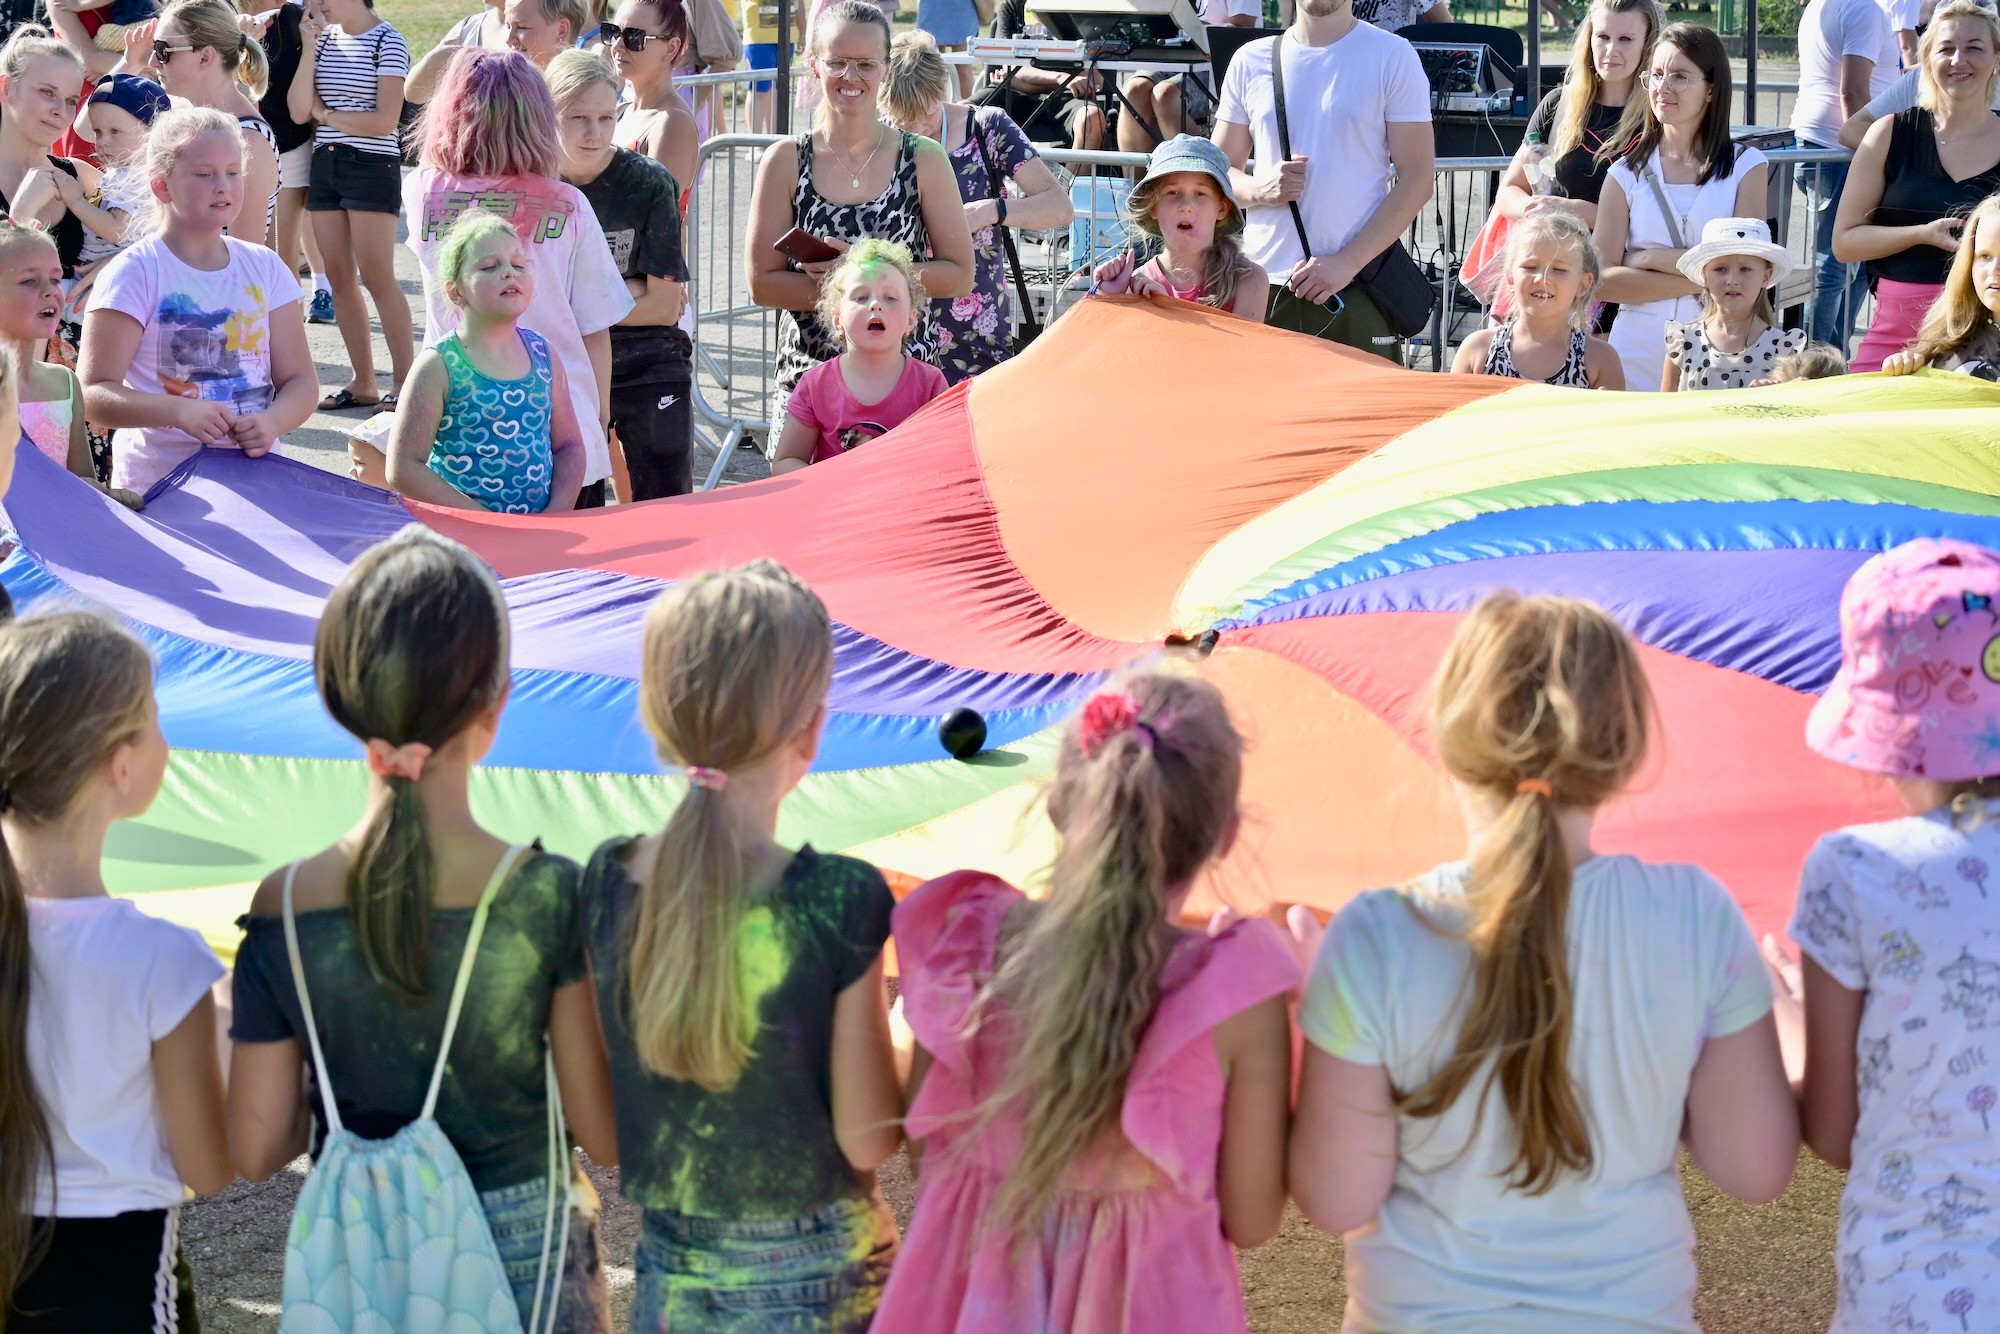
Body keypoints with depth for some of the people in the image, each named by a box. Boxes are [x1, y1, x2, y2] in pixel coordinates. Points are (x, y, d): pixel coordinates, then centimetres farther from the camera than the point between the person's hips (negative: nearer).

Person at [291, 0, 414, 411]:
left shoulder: (388, 43, -8)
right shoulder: (324, 38, 10)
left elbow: (385, 120, -14)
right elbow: (299, 110, 2)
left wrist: (325, 114, -5)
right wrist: (309, 47, -4)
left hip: (371, 166, -6)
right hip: (325, 165, 6)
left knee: (377, 277, -8)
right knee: (340, 279, 5)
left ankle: (404, 381, -4)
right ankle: (362, 383, 11)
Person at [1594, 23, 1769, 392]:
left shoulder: (1746, 167, 2)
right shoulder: (1627, 173, 5)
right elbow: (1605, 279, -4)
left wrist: (1651, 259, -7)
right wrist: (1698, 280, -11)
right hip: (1637, 357, 1)